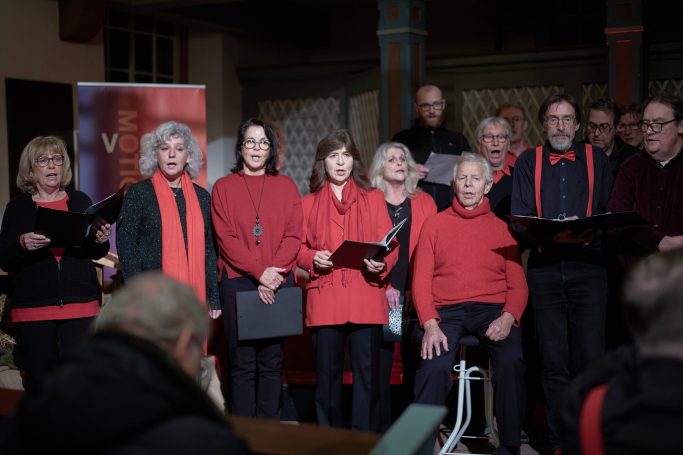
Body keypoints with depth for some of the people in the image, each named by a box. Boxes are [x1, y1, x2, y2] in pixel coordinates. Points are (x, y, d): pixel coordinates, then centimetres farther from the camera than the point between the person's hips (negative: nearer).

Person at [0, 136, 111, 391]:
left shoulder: (80, 201, 9)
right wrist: (22, 244, -18)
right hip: (33, 309, 0)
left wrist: (100, 241, -8)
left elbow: (97, 253, 15)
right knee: (38, 382, 1)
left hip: (80, 305, 1)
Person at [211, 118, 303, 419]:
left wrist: (275, 272, -12)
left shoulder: (286, 186, 11)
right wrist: (260, 272, -13)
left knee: (272, 361, 4)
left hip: (278, 283, 2)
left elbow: (294, 236, 3)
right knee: (242, 363, -1)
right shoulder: (223, 187, 7)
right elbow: (225, 238, -2)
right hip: (238, 282, -1)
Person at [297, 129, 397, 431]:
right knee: (327, 370, 3)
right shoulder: (309, 203, 14)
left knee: (367, 370, -3)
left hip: (366, 296, 0)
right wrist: (313, 258, -8)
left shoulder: (374, 199, 13)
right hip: (325, 298, 1)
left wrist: (382, 263, -13)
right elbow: (298, 248, 13)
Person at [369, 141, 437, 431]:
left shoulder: (424, 202, 13)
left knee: (415, 360, 3)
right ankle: (381, 427, 5)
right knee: (380, 361, -3)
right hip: (380, 295, -1)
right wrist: (384, 287, -12)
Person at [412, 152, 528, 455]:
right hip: (446, 312, 0)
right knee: (434, 366, -29)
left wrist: (508, 318, -14)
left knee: (511, 361, -28)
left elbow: (518, 284, 7)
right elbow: (421, 280, 5)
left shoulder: (502, 228, 13)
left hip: (491, 310, 0)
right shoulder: (434, 225, 12)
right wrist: (430, 324, -11)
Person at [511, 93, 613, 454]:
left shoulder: (596, 159, 11)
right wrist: (553, 233, -17)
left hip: (588, 266, 0)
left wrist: (588, 232, -14)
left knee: (590, 357, -6)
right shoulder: (528, 162, 10)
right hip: (544, 268, 0)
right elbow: (519, 221, 1)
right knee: (553, 360, 3)